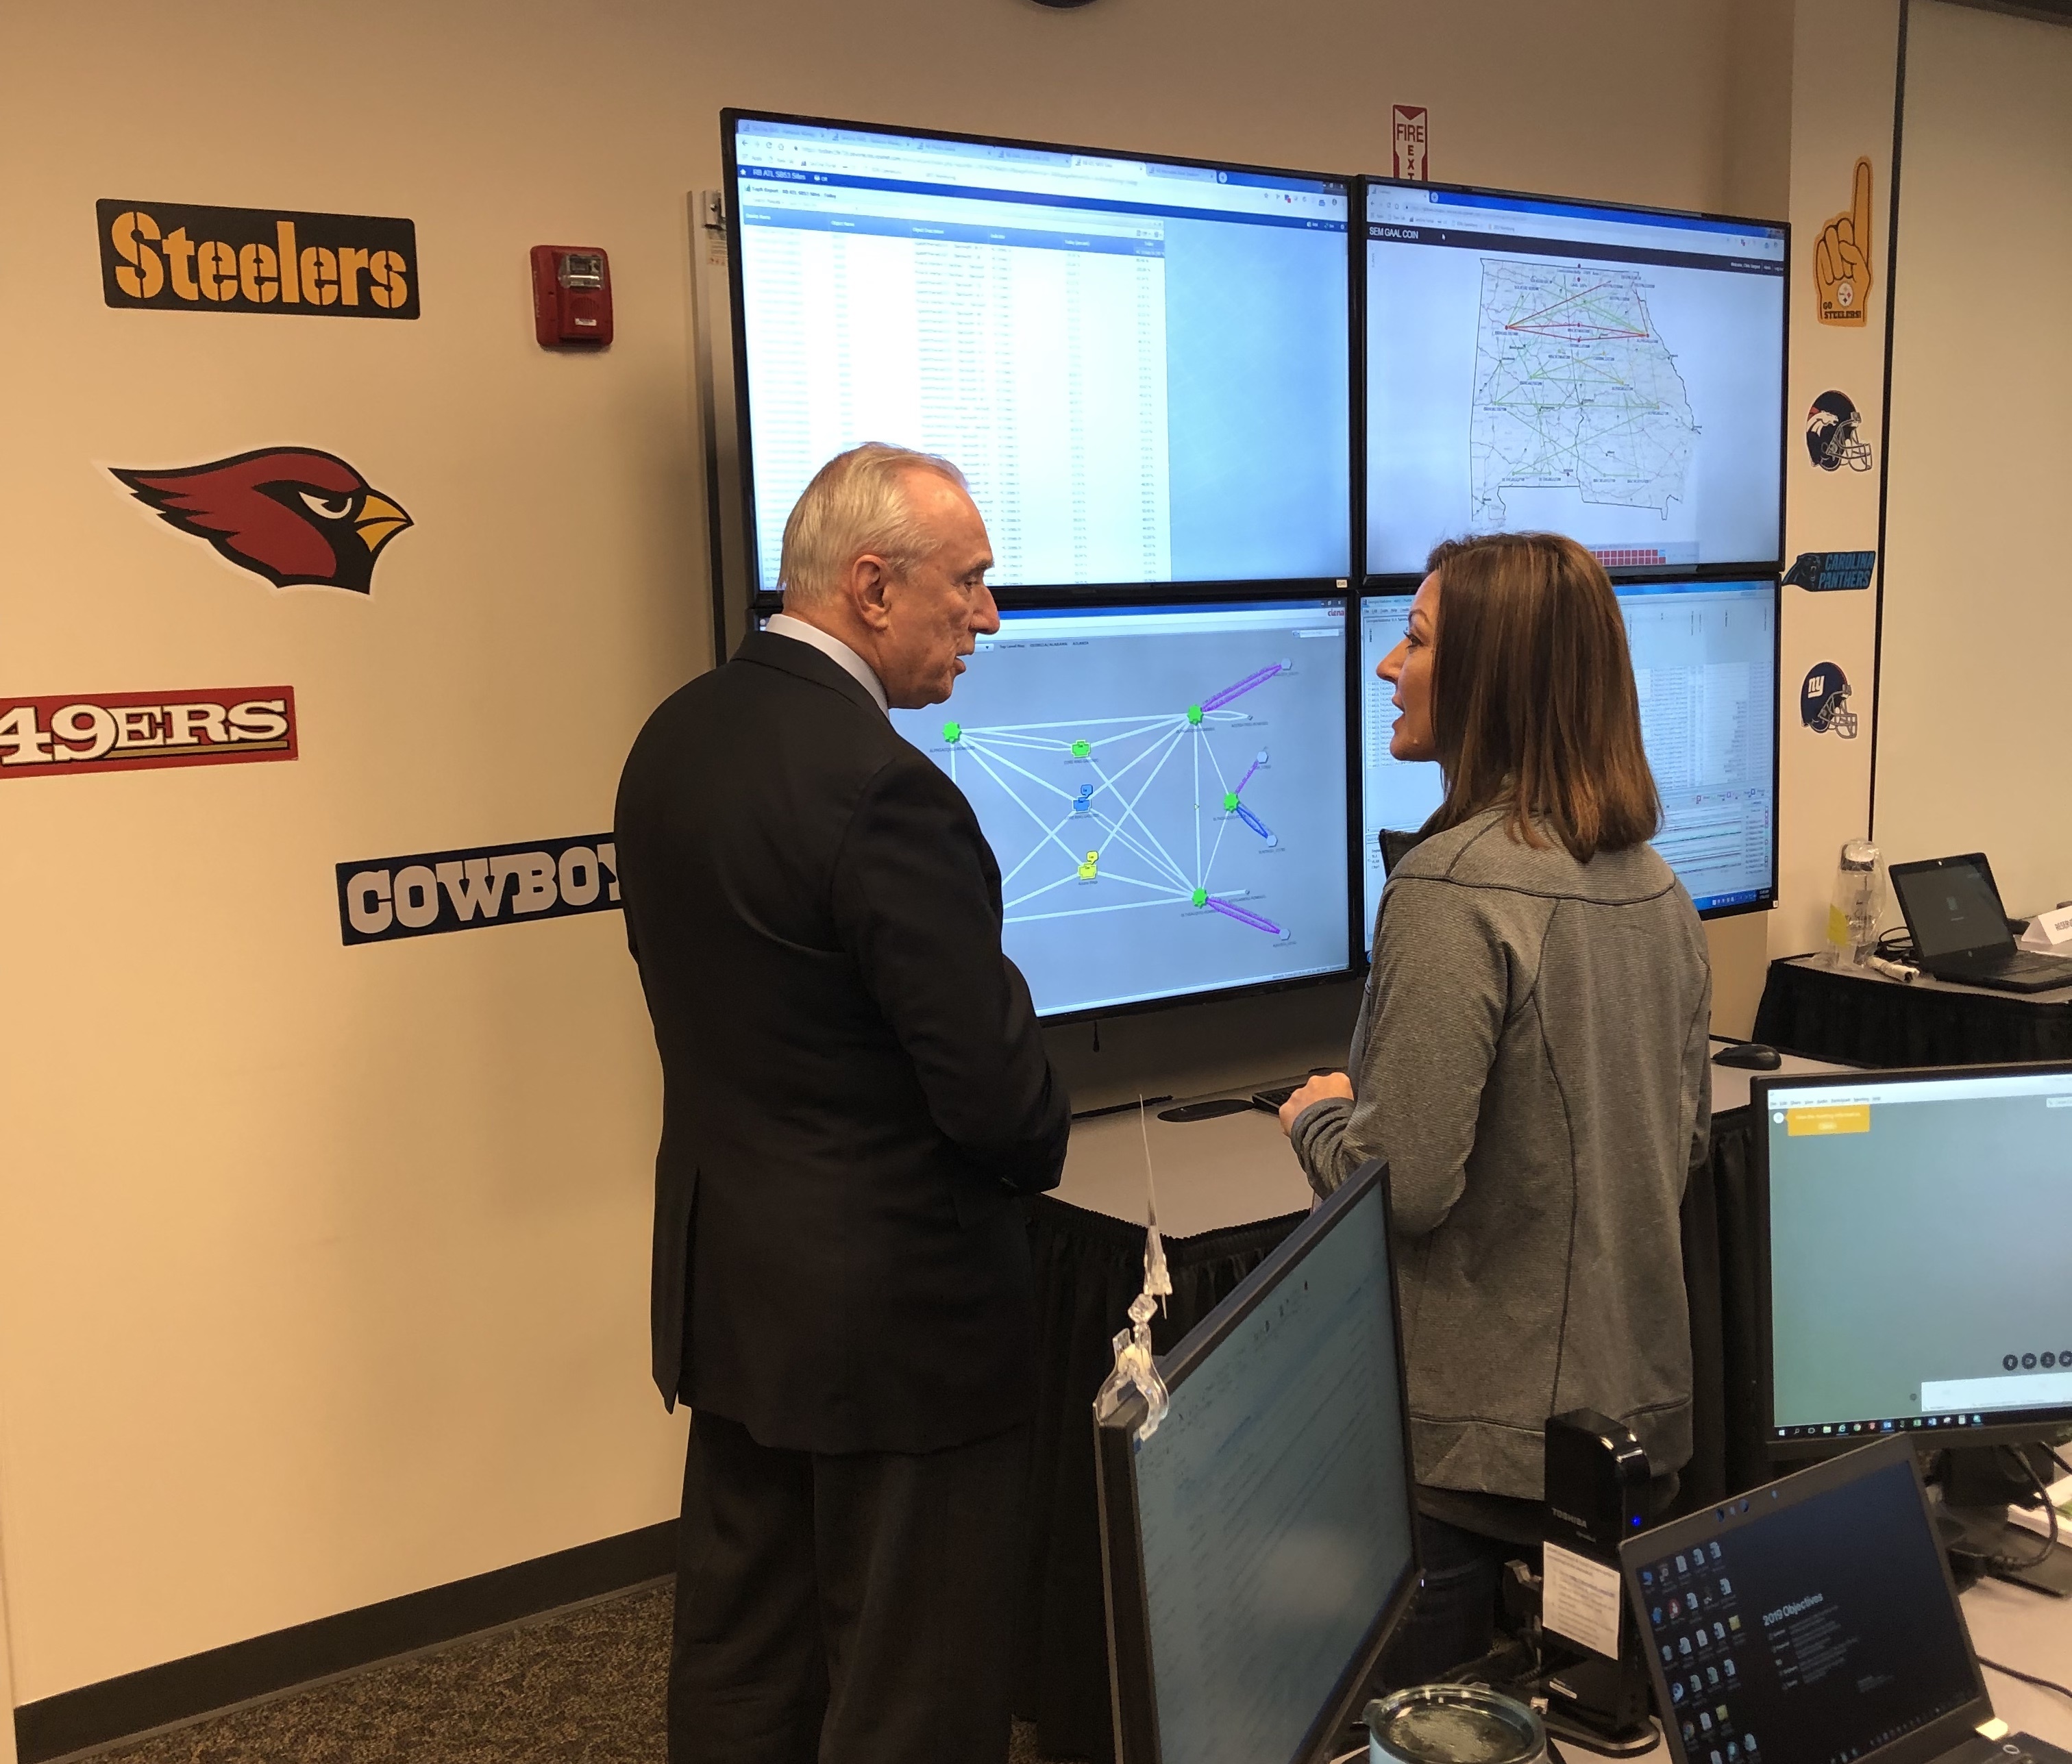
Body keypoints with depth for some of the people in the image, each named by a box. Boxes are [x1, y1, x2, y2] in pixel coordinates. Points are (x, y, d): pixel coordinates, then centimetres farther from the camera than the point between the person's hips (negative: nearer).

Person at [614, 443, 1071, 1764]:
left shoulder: (676, 736, 2)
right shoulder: (882, 786, -25)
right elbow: (995, 1084, -22)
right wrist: (1039, 1148, -1)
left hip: (724, 1285, 9)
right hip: (890, 1312, -8)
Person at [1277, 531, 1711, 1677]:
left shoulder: (1456, 887, -22)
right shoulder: (1652, 883, 4)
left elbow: (1406, 1185, -23)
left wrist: (1315, 1118, -3)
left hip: (1480, 1429, -8)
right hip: (1634, 1406, 8)